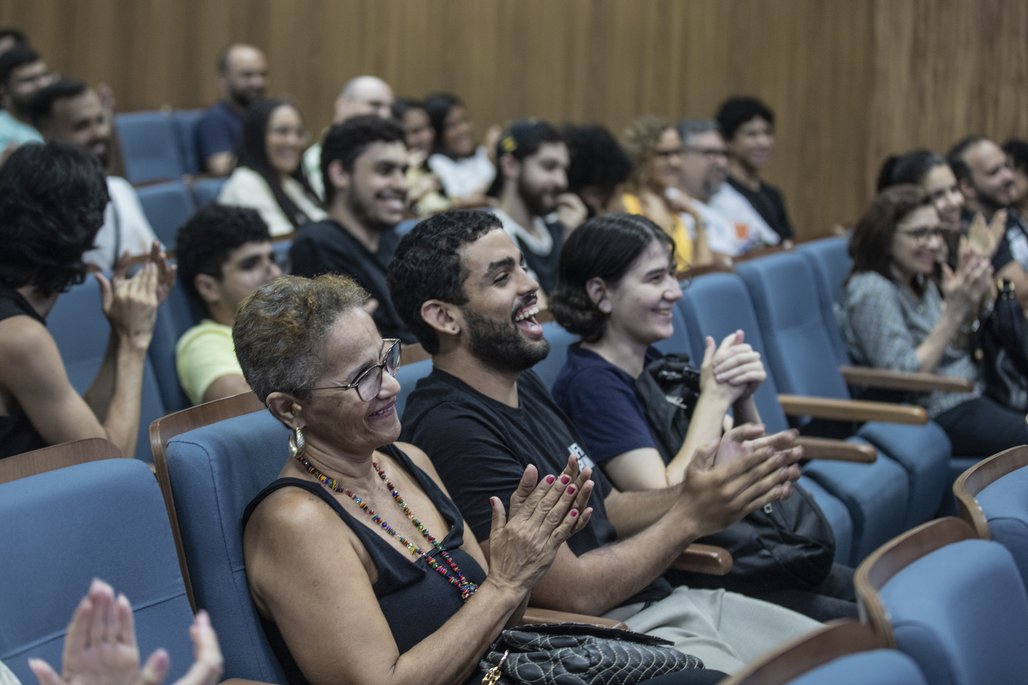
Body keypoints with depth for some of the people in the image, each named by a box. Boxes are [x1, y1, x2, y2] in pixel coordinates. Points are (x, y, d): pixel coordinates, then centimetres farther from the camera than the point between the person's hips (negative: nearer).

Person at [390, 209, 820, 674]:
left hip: (666, 601, 9)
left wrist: (705, 484, -1)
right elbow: (575, 592, -20)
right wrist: (691, 517, -14)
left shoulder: (524, 387, 11)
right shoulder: (452, 430, -20)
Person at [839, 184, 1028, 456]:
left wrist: (971, 300, -1)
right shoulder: (872, 291, -16)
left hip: (970, 398, 9)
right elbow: (904, 377, -22)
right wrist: (953, 313, -23)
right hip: (938, 416, -9)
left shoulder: (920, 281, 10)